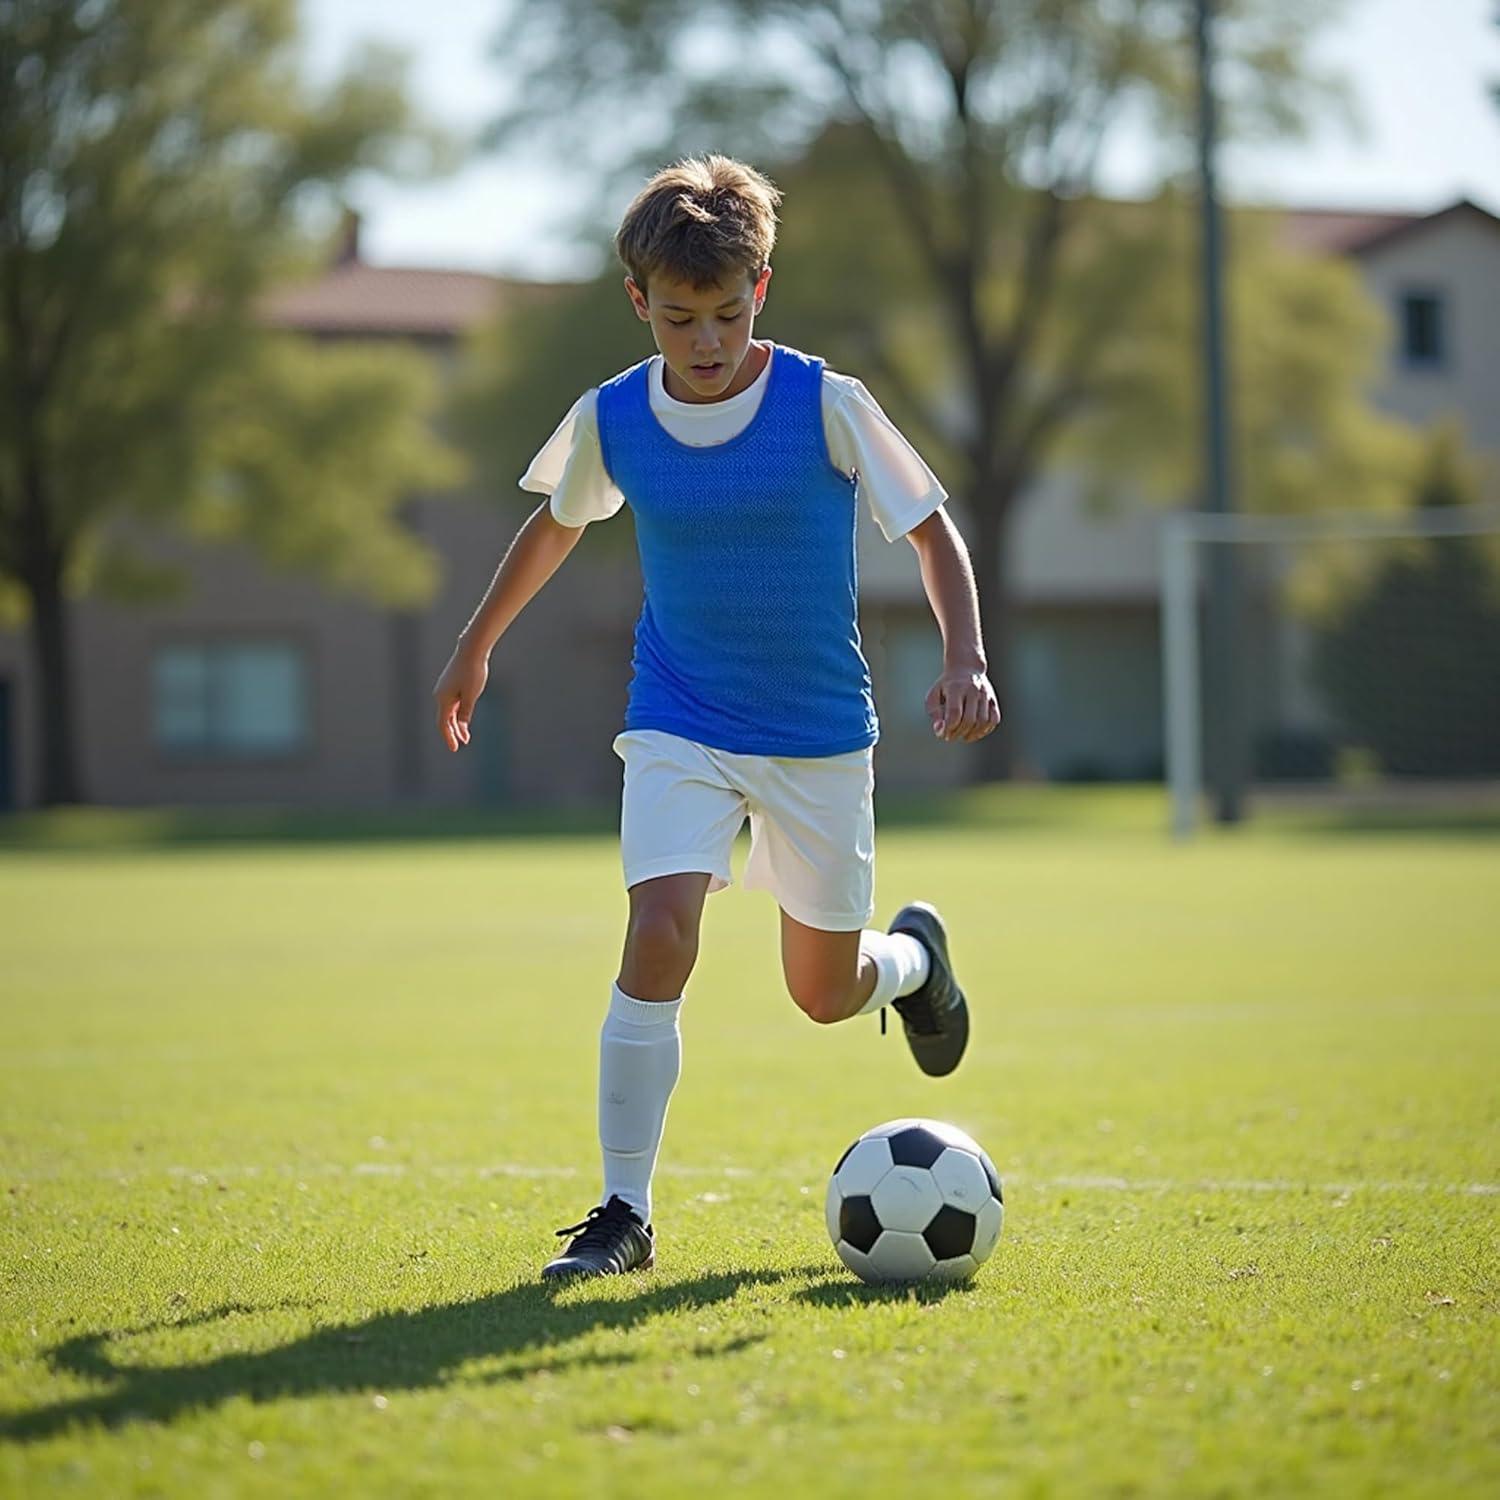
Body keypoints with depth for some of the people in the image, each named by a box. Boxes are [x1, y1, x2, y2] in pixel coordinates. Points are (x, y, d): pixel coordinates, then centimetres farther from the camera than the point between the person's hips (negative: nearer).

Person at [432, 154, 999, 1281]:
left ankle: (915, 957, 48)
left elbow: (931, 528, -5)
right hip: (680, 727, 1)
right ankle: (625, 1213, -12)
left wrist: (965, 662, -18)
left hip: (821, 732, -1)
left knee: (827, 990, 10)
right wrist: (477, 647, 24)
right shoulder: (610, 420, -6)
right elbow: (558, 523, 15)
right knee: (658, 935, -21)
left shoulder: (826, 405, -14)